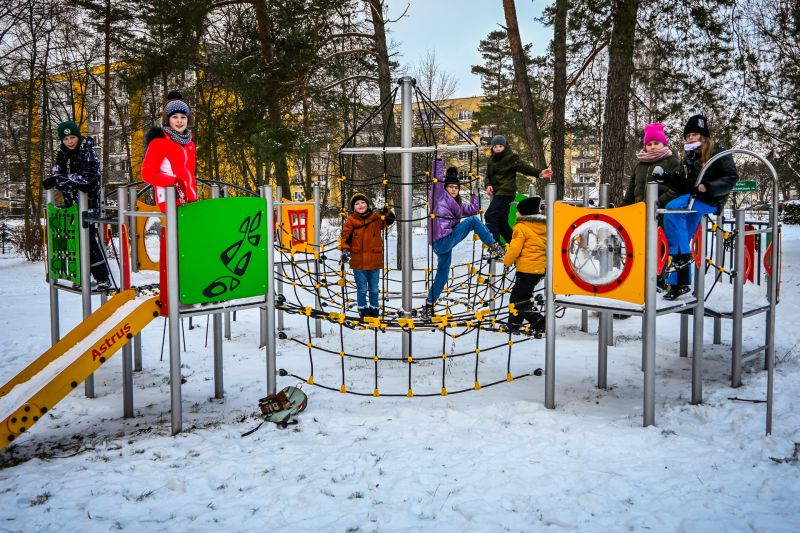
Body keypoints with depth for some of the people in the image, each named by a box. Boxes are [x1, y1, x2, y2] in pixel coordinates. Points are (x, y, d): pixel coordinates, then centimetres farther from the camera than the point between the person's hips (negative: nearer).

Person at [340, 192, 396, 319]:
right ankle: (362, 308, 21)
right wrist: (345, 250, -15)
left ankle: (374, 308, 29)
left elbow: (389, 220, 0)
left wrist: (386, 212, -20)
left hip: (374, 260, 2)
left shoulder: (376, 217, 4)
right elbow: (346, 236, -2)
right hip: (358, 260, -2)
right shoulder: (351, 220, -1)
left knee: (374, 288, 13)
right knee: (362, 288, 6)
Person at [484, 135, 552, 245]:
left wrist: (539, 173, -33)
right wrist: (488, 185, -4)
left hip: (506, 193, -8)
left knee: (490, 216, -17)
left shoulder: (511, 158, -5)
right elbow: (488, 176, 18)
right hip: (497, 193, 8)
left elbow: (524, 167, -17)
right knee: (502, 222, 11)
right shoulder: (492, 160, 15)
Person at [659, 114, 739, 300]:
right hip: (693, 200, 8)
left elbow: (731, 177, -11)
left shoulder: (717, 154, -2)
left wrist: (708, 187, -24)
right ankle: (679, 283, 9)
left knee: (672, 209, -29)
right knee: (681, 240, 2)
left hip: (710, 201, -7)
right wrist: (668, 178, 3)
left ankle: (682, 254, -24)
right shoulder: (689, 159, 20)